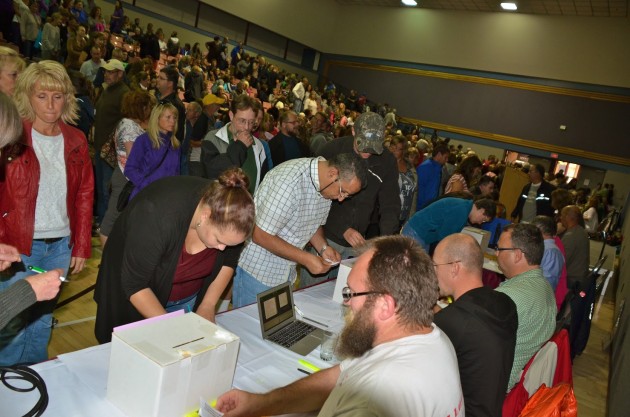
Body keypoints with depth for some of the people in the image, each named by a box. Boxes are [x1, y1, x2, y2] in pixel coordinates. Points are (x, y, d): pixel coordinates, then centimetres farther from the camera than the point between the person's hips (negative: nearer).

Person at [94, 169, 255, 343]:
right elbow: (135, 284, -28)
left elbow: (228, 260, -5)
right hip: (137, 298, -4)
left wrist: (208, 306, -11)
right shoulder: (158, 216, -38)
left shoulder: (227, 220, -24)